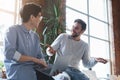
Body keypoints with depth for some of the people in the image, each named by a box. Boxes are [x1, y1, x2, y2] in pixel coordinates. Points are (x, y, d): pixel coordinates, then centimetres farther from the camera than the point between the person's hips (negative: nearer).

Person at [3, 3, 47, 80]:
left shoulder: (35, 36, 17)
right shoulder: (13, 30, -3)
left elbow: (40, 56, 14)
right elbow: (9, 53, -17)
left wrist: (43, 64, -9)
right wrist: (33, 59, -14)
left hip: (33, 69, 6)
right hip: (17, 68, -5)